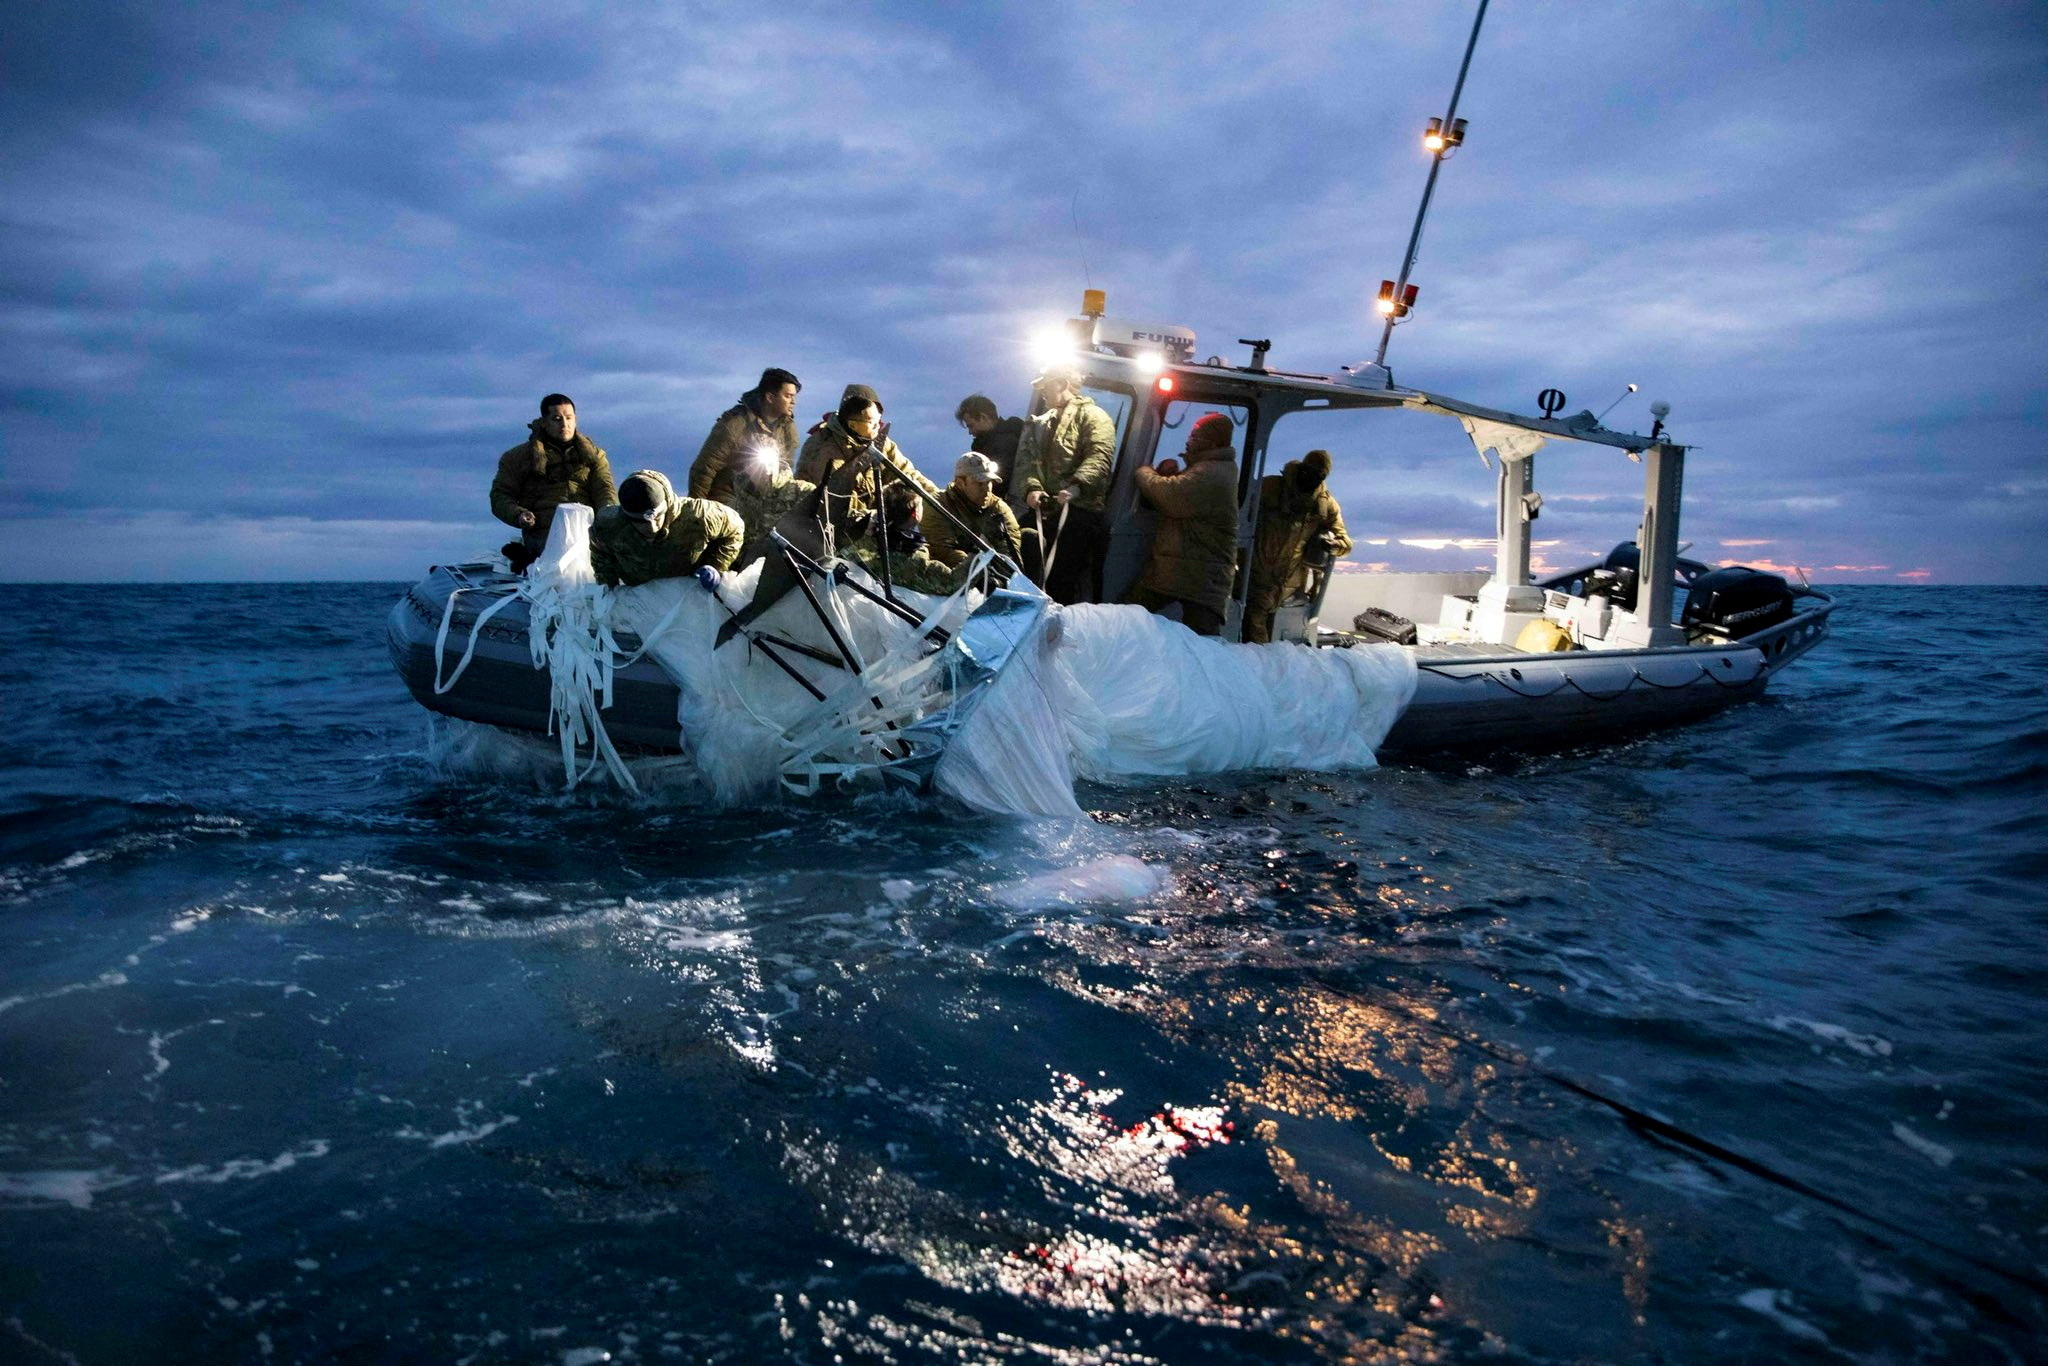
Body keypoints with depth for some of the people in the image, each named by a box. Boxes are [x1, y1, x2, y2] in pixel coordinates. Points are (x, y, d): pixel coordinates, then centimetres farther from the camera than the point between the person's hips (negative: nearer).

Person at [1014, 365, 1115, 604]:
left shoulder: (1092, 416, 3)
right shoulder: (1038, 424, 25)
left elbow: (1100, 457, -13)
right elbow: (1025, 461, 12)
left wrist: (1076, 485, -29)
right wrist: (1032, 487, -9)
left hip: (1079, 510, -7)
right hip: (1044, 510, 7)